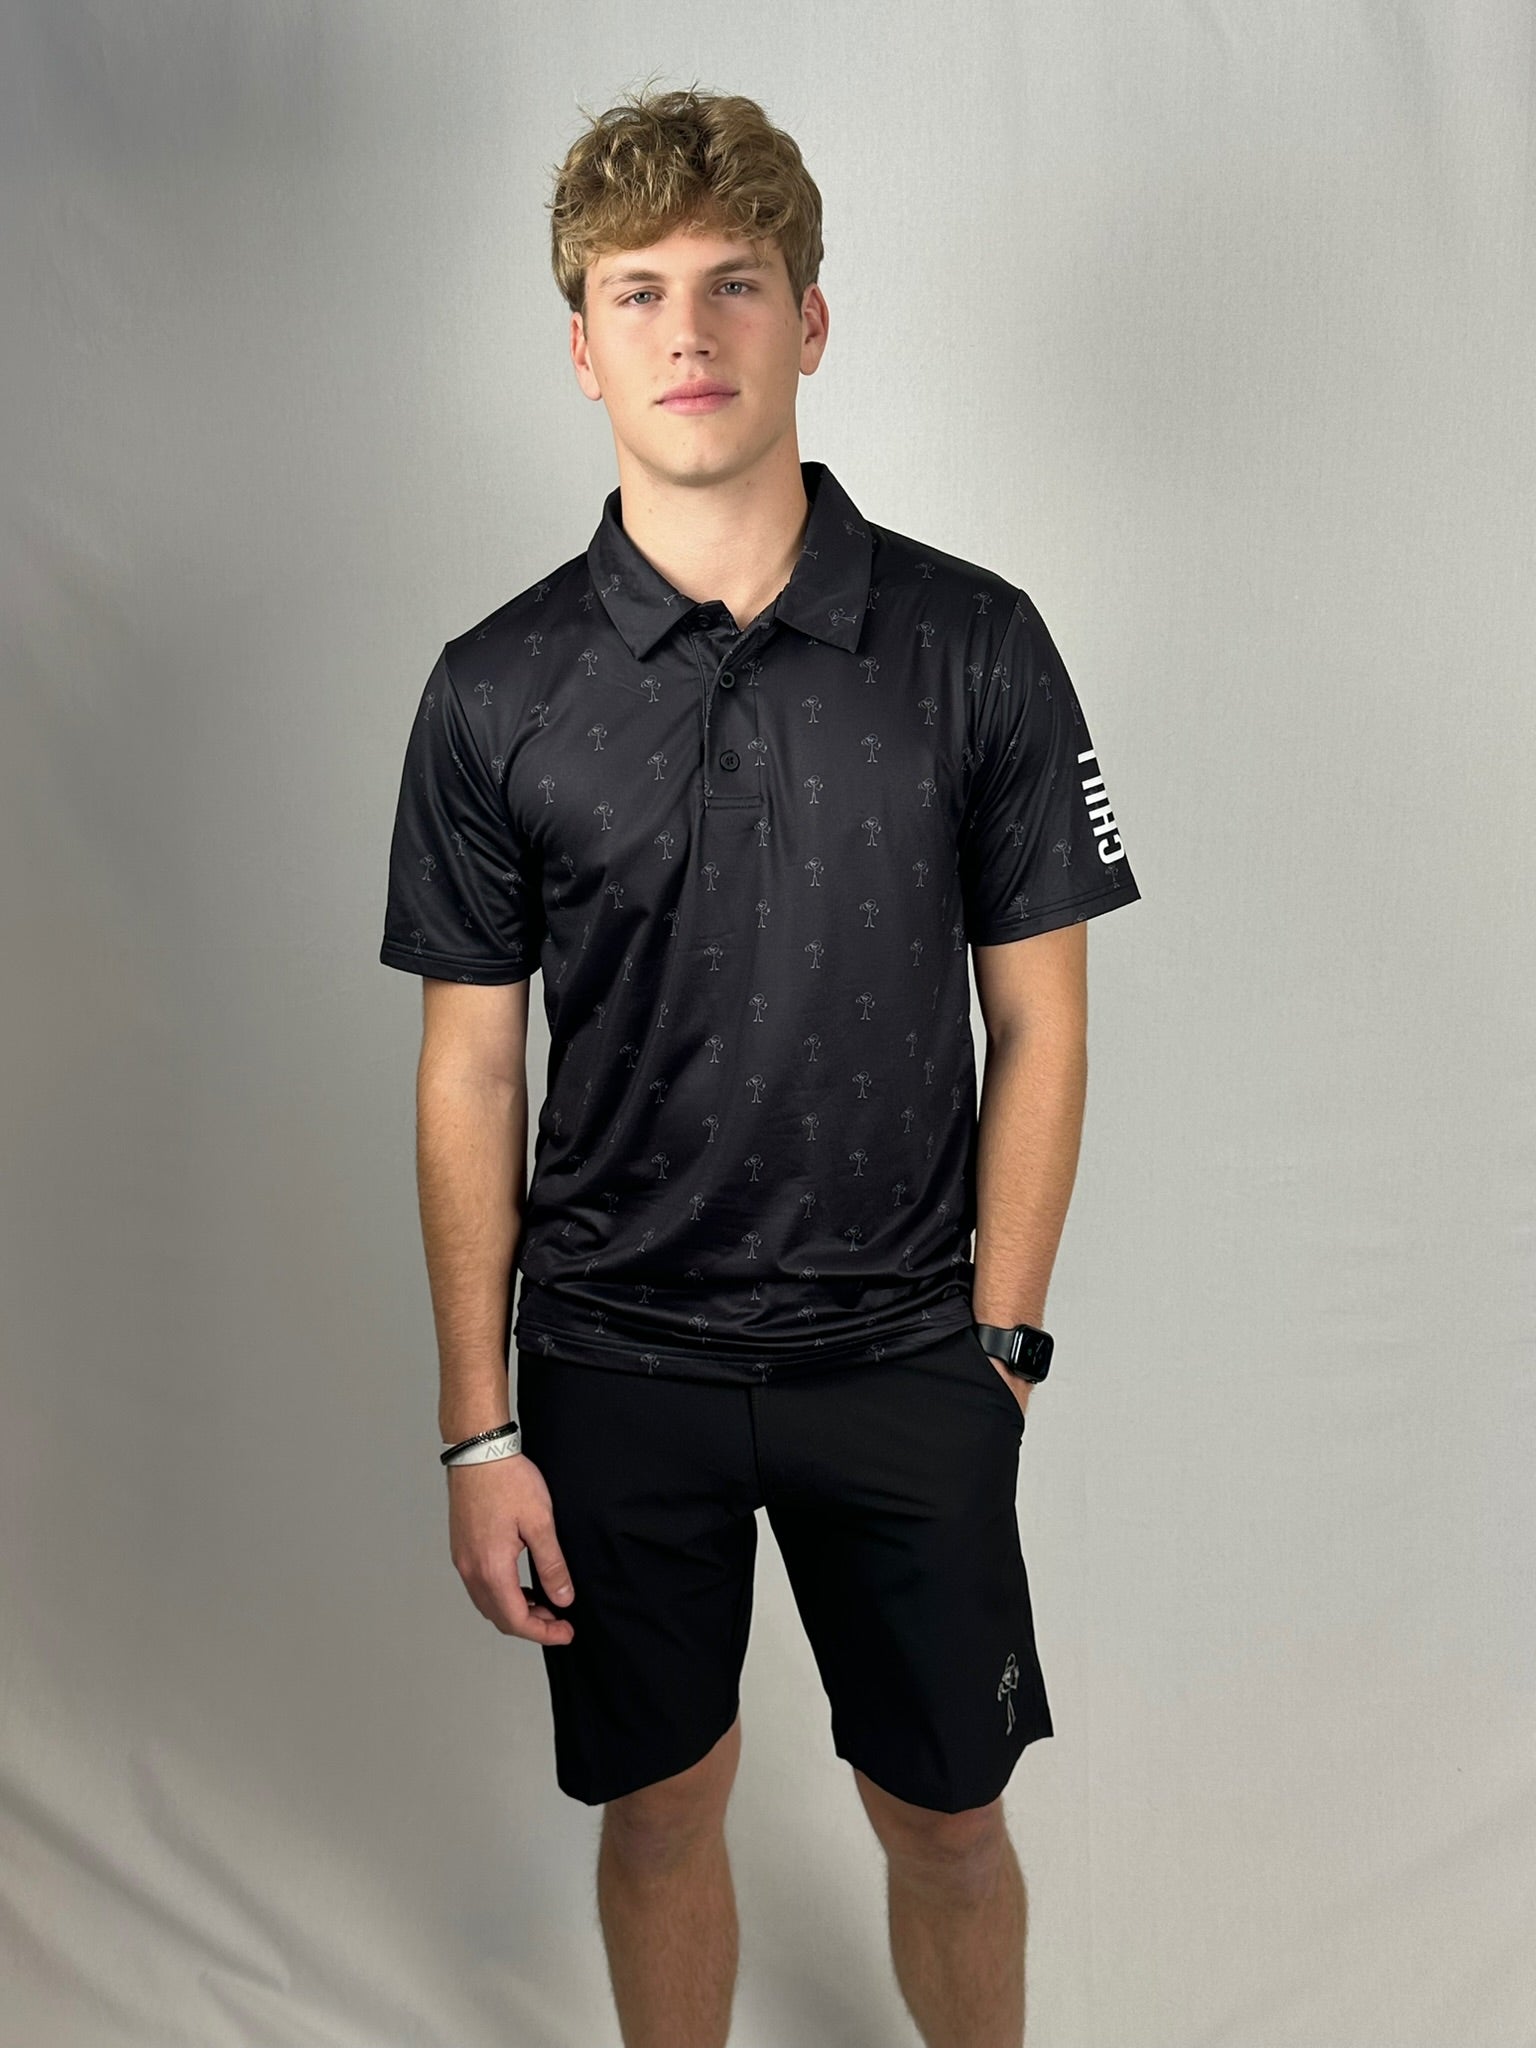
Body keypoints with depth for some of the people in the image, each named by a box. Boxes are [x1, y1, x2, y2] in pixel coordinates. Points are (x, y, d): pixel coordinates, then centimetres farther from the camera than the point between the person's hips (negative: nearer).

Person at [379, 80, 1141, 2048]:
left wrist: (997, 1346, -3)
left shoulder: (974, 646, -6)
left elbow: (1037, 1022, -1)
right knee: (662, 1809, 17)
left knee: (945, 1816, 15)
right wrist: (479, 1429, -2)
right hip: (616, 1364, 1)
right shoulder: (498, 690, -5)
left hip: (904, 1360, 0)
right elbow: (470, 1070, -1)